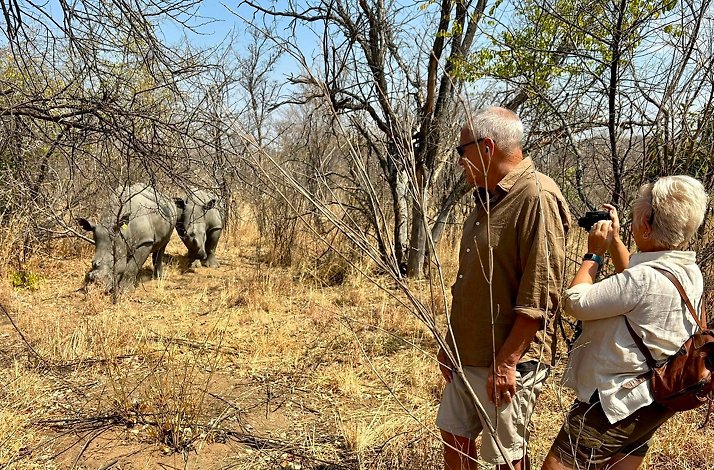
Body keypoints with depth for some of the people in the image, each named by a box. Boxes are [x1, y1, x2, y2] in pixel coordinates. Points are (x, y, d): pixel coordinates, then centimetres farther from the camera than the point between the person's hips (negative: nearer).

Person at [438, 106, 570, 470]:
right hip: (466, 357, 8)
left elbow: (539, 295, -22)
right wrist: (450, 343, 16)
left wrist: (506, 362, -20)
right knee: (454, 438, 18)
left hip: (507, 364, -8)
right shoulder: (489, 199, 11)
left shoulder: (537, 197, -18)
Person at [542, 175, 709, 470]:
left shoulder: (644, 278, -28)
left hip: (614, 401, -9)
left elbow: (576, 302, -20)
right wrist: (614, 240, 17)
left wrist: (594, 253, -7)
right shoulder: (691, 273, 2)